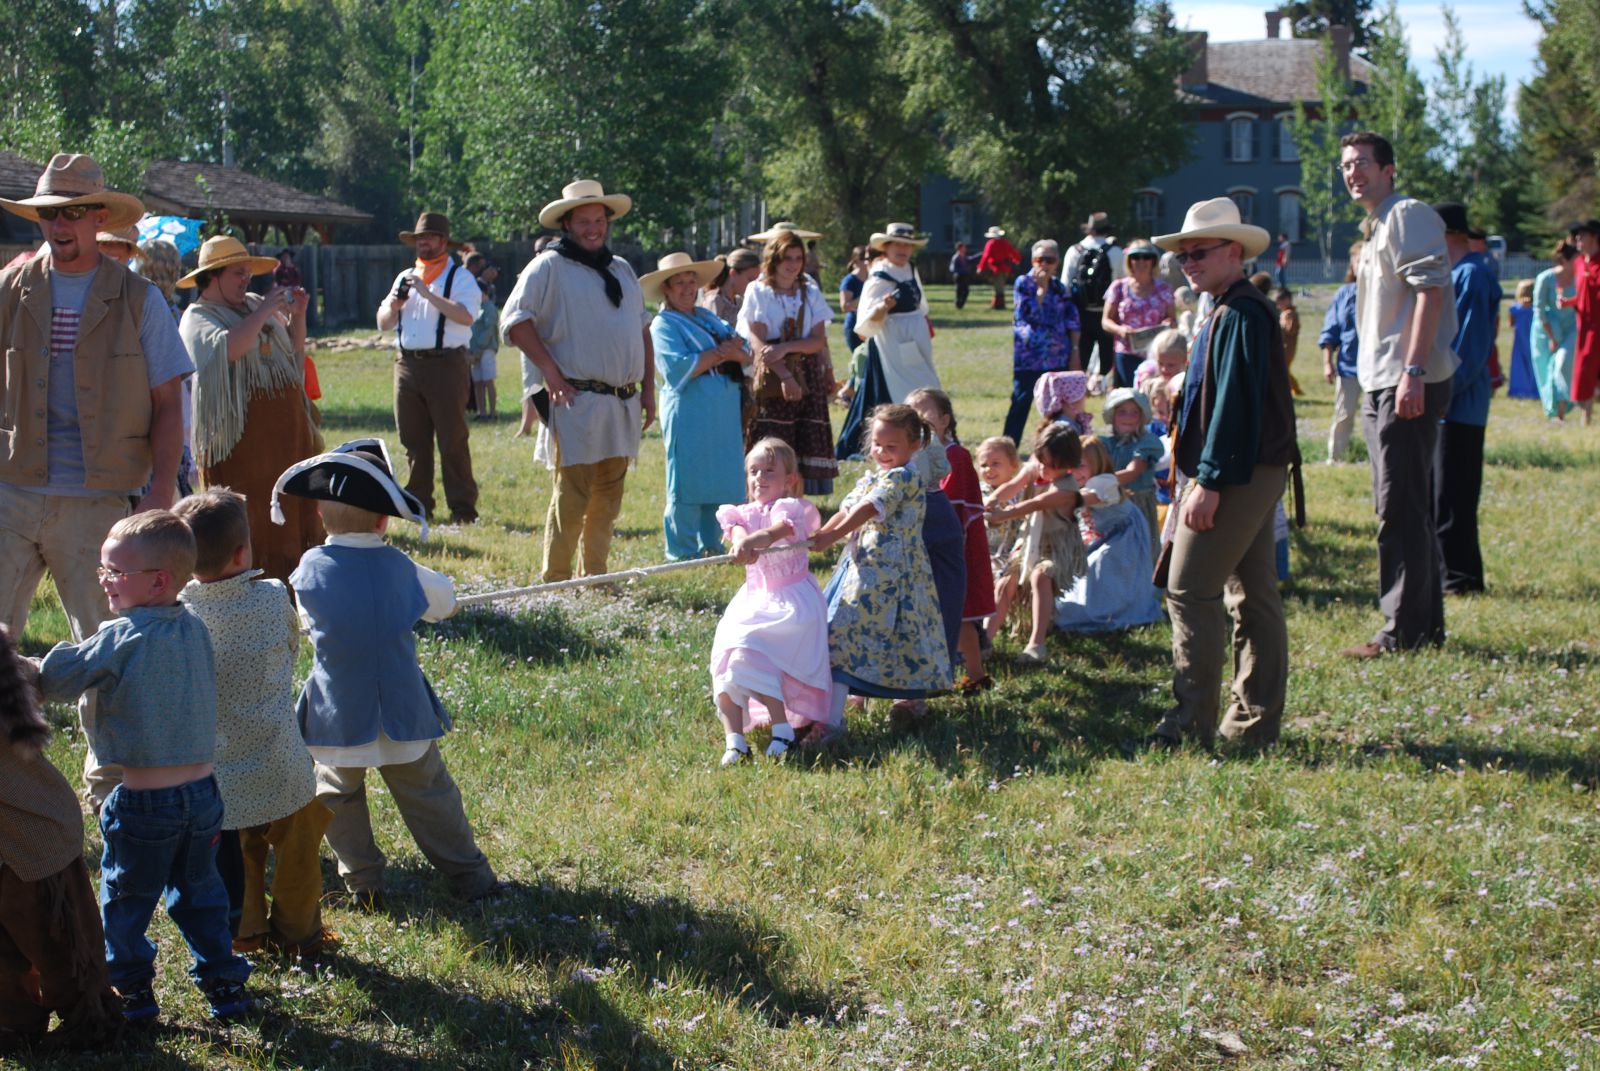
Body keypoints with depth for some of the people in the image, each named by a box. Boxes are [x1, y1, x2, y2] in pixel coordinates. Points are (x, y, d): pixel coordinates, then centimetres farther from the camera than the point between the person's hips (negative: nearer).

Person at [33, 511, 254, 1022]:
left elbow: (55, 680, -13)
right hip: (202, 792, 6)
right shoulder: (195, 629, 2)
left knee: (126, 898, 13)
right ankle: (224, 984, 25)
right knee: (199, 892, 20)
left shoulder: (120, 639, -16)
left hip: (143, 802, -6)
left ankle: (132, 990, 21)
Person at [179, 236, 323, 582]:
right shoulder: (198, 317, -4)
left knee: (294, 510, 8)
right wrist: (264, 312, -17)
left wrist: (297, 316, 6)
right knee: (247, 520, -7)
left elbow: (294, 350, 24)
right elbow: (228, 347, -24)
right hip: (240, 438, -7)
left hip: (285, 429, 7)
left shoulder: (255, 304, 16)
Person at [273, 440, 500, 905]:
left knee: (338, 793, 17)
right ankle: (470, 876, 19)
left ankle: (362, 882, 17)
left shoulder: (310, 569, -8)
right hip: (402, 711, 1)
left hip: (339, 719, -1)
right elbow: (444, 600, 12)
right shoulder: (399, 567, -5)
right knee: (427, 794, 14)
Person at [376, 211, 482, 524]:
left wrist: (427, 293, -18)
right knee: (413, 440, 7)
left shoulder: (460, 277, 0)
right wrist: (394, 305, -2)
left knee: (453, 440, -6)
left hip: (446, 365, -6)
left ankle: (462, 507, -2)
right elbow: (383, 323, 20)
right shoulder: (405, 277, 20)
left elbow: (465, 315, -17)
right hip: (408, 365, 6)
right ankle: (418, 504, 14)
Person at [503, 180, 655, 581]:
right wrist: (549, 369, -16)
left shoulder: (622, 270, 20)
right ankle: (555, 582, -2)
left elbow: (643, 329, 24)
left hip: (624, 404, 6)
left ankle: (596, 578, 17)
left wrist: (648, 388, 15)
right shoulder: (549, 267, -1)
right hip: (578, 402, -6)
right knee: (571, 499, -8)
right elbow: (514, 319, -9)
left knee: (607, 501, 9)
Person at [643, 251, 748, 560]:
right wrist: (720, 353, -10)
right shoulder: (663, 325, -3)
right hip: (688, 415, -7)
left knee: (720, 482, 8)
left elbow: (745, 357, 12)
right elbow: (677, 368, -18)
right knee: (688, 484, -3)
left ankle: (711, 545, 18)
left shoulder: (708, 319, 19)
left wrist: (732, 349, -11)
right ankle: (683, 551, 3)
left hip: (723, 415, 7)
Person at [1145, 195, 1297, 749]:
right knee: (1252, 595, 11)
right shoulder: (1235, 311, 17)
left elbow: (1234, 404, -21)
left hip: (1239, 475, -11)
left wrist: (1210, 483, -22)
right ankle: (1256, 720, 16)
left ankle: (1192, 721, -5)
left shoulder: (1240, 315, -16)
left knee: (1190, 590, -8)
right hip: (1254, 474, 11)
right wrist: (1207, 478, 19)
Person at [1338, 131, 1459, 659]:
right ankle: (1426, 623, 19)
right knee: (1407, 511, 13)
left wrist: (1414, 372, -25)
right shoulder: (1376, 230, 22)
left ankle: (1404, 631, -5)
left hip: (1409, 387, -10)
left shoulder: (1409, 216, -9)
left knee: (1400, 512, -9)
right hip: (1380, 387, 10)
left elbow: (1430, 290, -19)